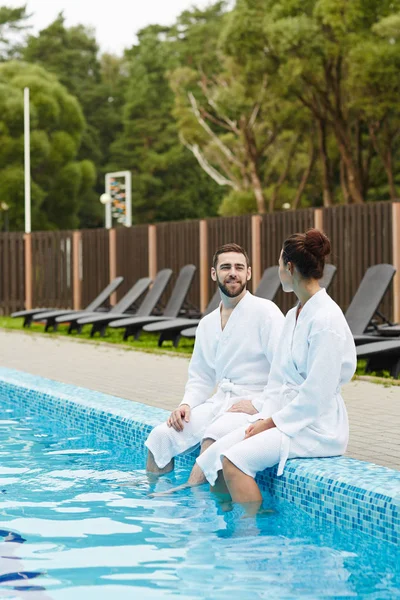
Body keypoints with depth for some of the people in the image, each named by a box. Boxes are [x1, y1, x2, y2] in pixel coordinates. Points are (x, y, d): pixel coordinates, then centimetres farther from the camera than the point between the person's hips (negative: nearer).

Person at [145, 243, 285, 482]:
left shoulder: (265, 312, -7)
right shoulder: (207, 324, 15)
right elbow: (200, 378, 20)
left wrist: (257, 404, -20)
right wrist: (186, 405, 1)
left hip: (254, 408, -7)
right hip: (219, 403, 7)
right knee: (161, 436, -10)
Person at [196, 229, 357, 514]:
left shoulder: (327, 319, -16)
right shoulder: (294, 315, 14)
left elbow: (316, 395, -19)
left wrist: (272, 422, -13)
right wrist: (263, 418, 0)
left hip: (318, 427, -8)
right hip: (285, 417, 8)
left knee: (234, 459, -24)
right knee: (213, 454, -9)